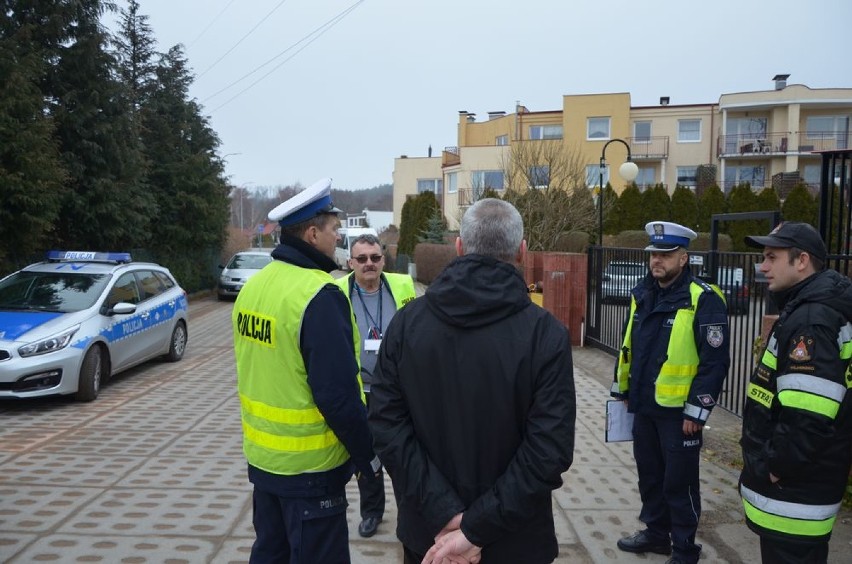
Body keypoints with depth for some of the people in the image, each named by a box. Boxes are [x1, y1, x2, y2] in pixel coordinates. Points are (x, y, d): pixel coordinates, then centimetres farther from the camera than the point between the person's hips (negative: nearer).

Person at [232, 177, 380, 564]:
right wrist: (367, 455, -11)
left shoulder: (253, 286, 3)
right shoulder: (319, 295, -23)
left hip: (262, 455, 8)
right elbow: (338, 395, -24)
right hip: (309, 465, -8)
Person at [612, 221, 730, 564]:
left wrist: (697, 410, -17)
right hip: (643, 406, 7)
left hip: (678, 410, -7)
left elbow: (715, 361, -16)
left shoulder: (703, 299, -15)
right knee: (649, 475, 19)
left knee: (679, 482, 6)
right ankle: (656, 533, 37)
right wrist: (622, 390, 17)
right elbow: (628, 346, 16)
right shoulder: (642, 295, 7)